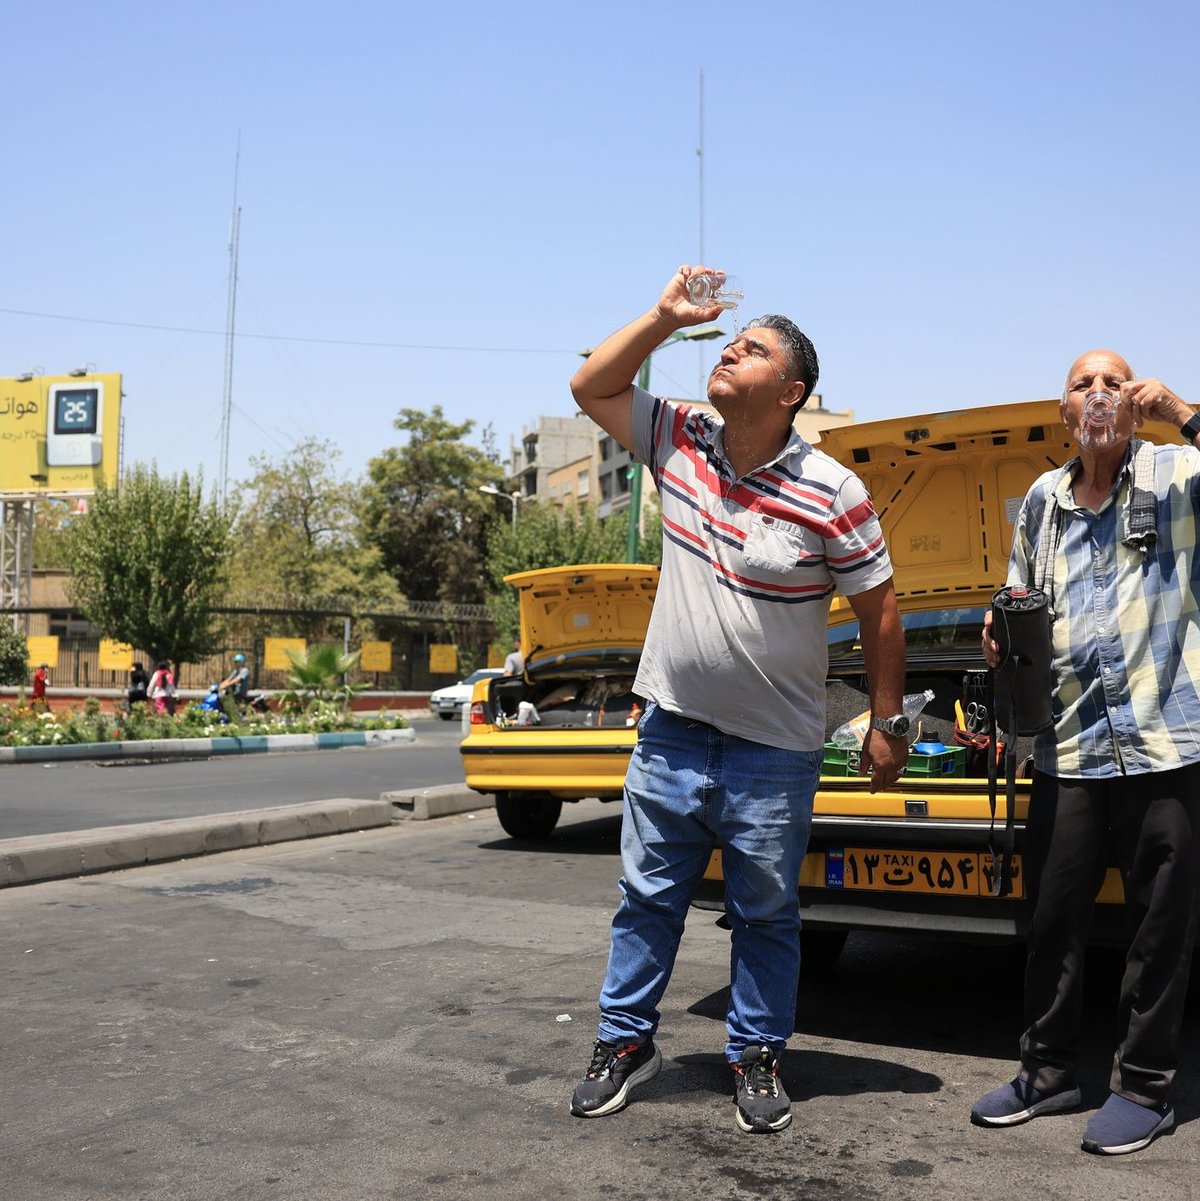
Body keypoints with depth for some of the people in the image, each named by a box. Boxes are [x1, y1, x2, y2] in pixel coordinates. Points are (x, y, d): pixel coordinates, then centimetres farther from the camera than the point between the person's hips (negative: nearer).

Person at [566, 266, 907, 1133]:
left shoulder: (832, 493, -13)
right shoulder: (678, 440, 0)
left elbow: (879, 607, -6)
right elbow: (591, 387, 5)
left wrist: (887, 722, -5)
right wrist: (666, 316, -4)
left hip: (774, 747, -3)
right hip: (672, 728, 3)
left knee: (767, 912, 12)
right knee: (649, 896, 14)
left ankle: (758, 1059, 30)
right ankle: (626, 1043, 30)